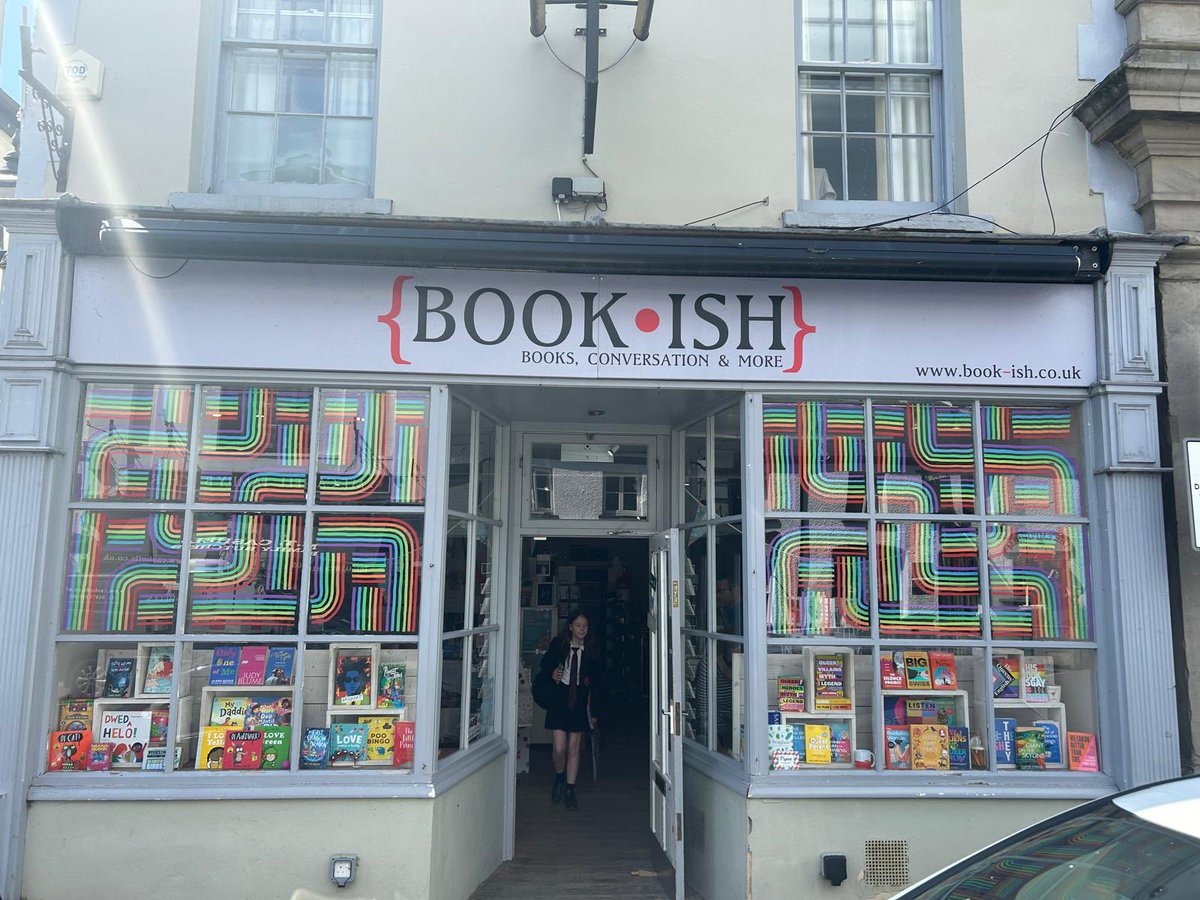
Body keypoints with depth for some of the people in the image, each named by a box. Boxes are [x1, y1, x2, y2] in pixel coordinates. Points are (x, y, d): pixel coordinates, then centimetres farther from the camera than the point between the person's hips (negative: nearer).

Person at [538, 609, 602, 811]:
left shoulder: (592, 650, -3)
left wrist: (593, 710, -2)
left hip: (579, 702, 1)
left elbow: (597, 682, 1)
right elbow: (545, 664, 14)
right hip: (559, 701, -1)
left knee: (574, 748, 6)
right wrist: (552, 674, -9)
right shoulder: (558, 645, -4)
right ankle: (559, 779, 27)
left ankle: (570, 791, 18)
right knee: (559, 748, -3)